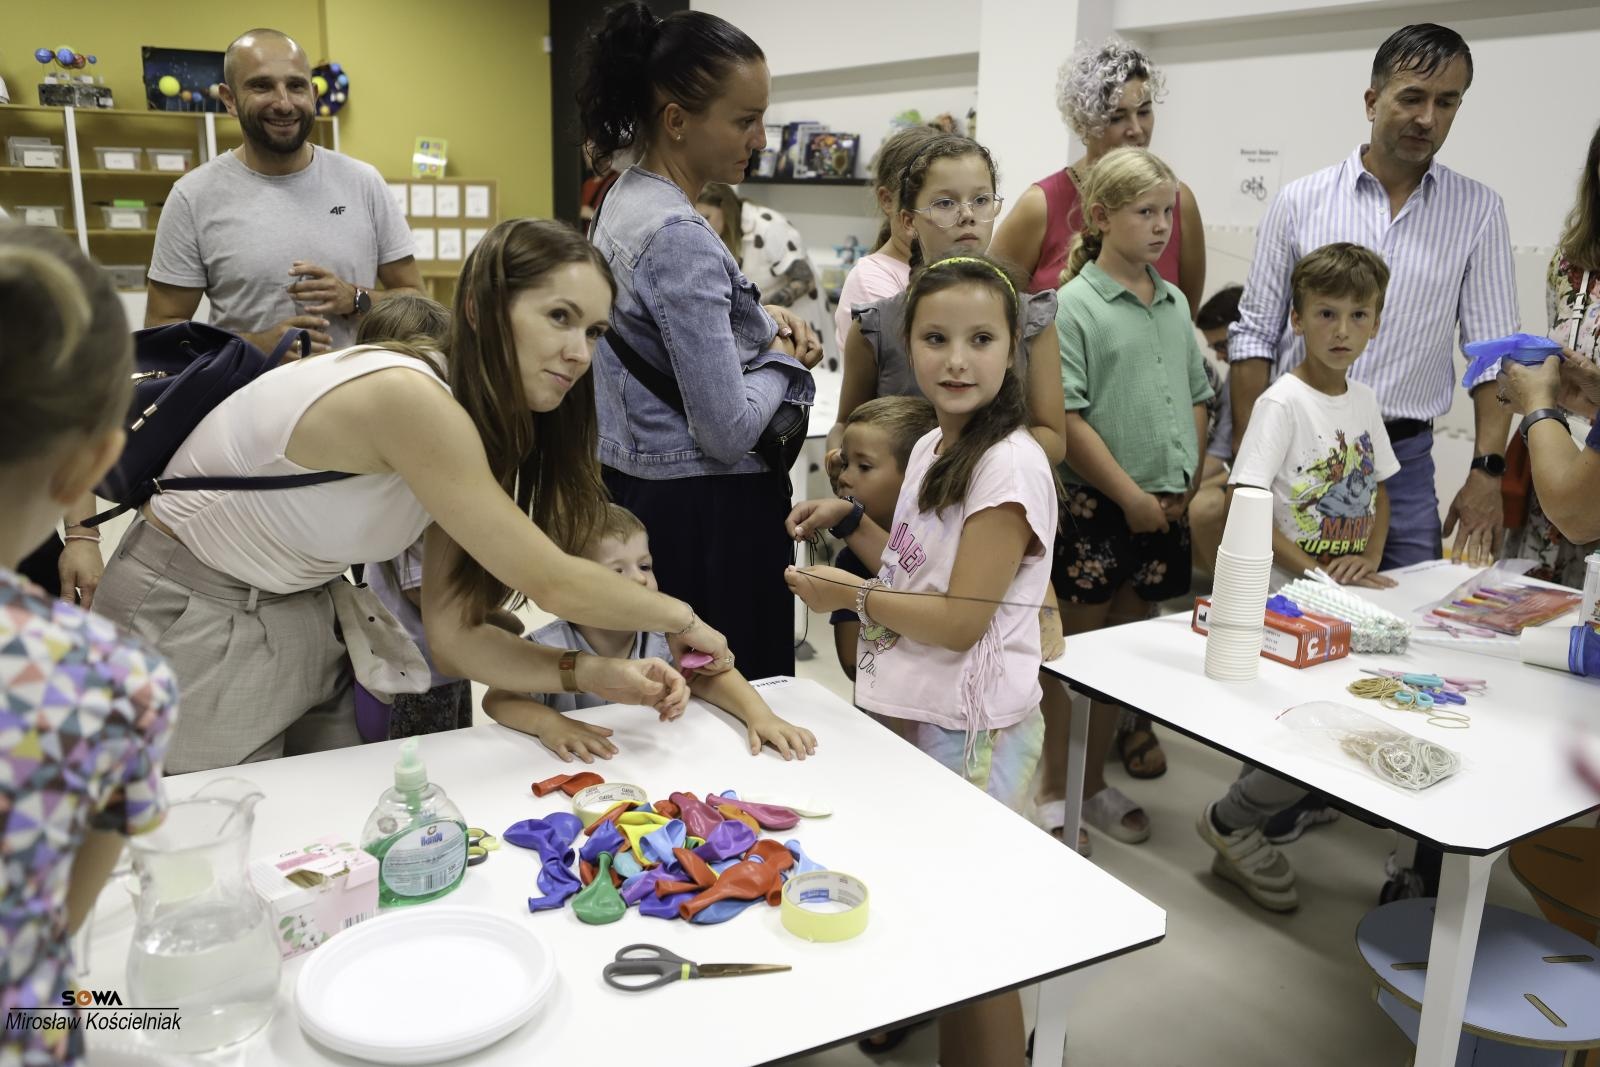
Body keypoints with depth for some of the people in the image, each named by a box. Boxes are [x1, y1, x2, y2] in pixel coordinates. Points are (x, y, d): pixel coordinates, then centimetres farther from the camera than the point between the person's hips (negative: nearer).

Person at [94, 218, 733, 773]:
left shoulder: (466, 427, -5)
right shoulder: (409, 401, -32)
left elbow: (453, 634, -10)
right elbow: (553, 584, -27)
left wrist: (595, 675, -22)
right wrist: (681, 617, -12)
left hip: (301, 615, 7)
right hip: (189, 625, -7)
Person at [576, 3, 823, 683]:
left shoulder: (626, 200, 7)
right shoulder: (679, 237, -22)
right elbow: (728, 432, -23)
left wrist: (759, 317, 7)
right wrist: (783, 356, -5)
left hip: (634, 492, 10)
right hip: (706, 514, -10)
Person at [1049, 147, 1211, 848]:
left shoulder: (1174, 303, 11)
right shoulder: (1073, 305, -9)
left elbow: (1195, 398, 16)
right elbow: (1067, 418, -15)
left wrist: (1185, 485, 3)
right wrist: (1130, 495, -15)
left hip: (1165, 507, 6)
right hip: (1097, 503, -6)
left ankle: (1093, 782, 28)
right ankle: (1052, 791, 17)